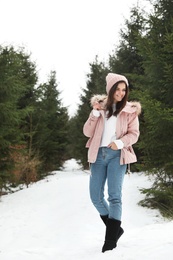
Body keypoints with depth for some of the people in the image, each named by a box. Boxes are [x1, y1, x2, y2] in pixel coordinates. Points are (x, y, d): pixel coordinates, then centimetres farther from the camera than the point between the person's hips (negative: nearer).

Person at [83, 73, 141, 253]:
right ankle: (115, 229, 21)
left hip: (117, 155, -3)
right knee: (96, 197, 3)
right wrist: (95, 113, -9)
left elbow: (134, 134, -1)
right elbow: (87, 132, 5)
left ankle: (110, 239, -9)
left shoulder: (130, 110, 5)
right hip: (99, 154, 3)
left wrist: (120, 142, -19)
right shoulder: (100, 106, 10)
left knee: (114, 195, -11)